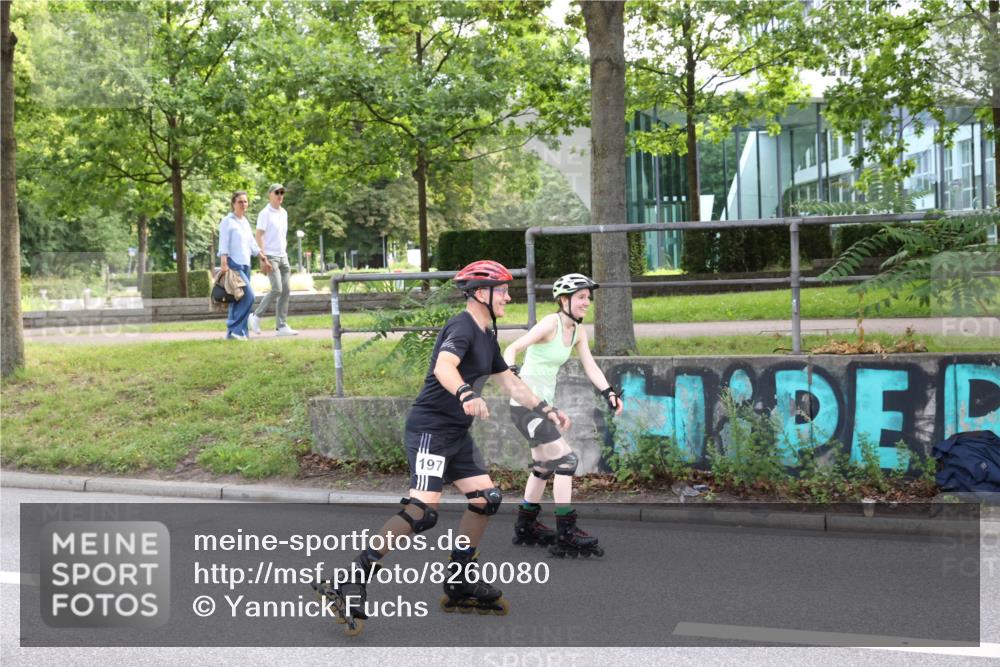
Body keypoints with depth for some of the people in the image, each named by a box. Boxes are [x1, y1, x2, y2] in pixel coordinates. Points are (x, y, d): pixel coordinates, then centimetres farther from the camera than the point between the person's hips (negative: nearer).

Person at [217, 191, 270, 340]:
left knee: (240, 299, 6)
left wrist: (263, 258, 20)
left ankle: (234, 332, 10)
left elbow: (252, 244, 23)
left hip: (245, 264, 8)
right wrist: (223, 264, -19)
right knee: (248, 295, -17)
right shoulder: (227, 221, -5)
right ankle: (235, 329, -13)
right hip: (234, 263, -8)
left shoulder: (245, 222, 17)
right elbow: (223, 245, -11)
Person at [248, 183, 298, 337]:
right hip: (270, 256, -8)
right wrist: (263, 258, -18)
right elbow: (259, 236, -12)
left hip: (283, 256, 8)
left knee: (286, 291, 2)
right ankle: (256, 316, 0)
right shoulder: (265, 213, -7)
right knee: (277, 289, -16)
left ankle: (281, 326, 5)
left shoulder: (284, 213, 15)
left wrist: (285, 254, 17)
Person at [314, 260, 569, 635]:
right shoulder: (462, 327, -15)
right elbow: (444, 367, -34)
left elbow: (510, 383, 25)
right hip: (430, 428, -10)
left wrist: (547, 411, 22)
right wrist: (467, 395, -52)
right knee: (422, 511, -20)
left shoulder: (486, 336, 16)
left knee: (486, 499, 8)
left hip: (456, 433, 10)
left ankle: (460, 584, 19)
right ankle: (354, 581, -16)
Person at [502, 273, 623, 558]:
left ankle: (526, 528, 35)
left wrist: (608, 392, -14)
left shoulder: (578, 331, 6)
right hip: (526, 403, -10)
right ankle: (566, 536, -13)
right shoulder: (550, 323, -18)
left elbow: (590, 366, 1)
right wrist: (512, 372, -43)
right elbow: (513, 348, -24)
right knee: (566, 459, -15)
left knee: (544, 466, 20)